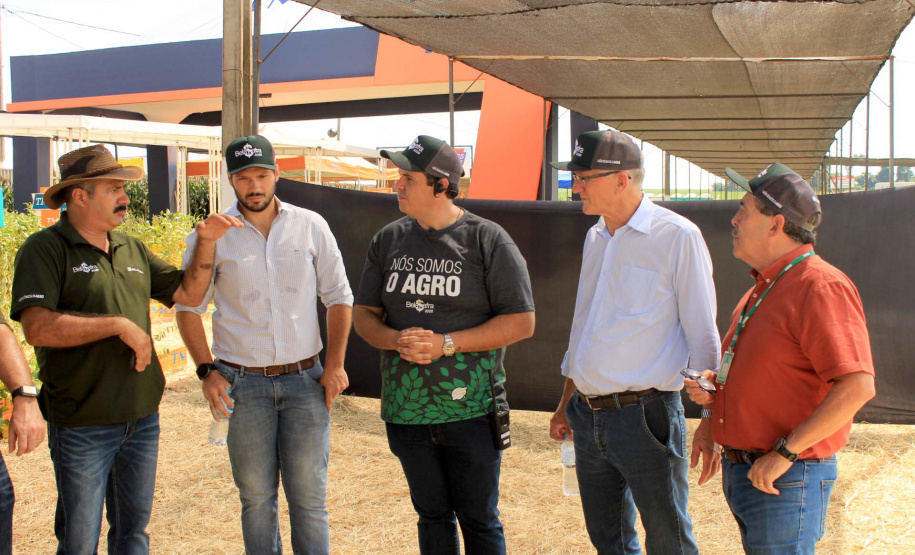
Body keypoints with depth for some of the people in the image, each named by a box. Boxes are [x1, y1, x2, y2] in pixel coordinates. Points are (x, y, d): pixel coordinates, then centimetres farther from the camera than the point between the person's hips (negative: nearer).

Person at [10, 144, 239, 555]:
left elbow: (188, 293, 14)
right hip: (82, 426, -6)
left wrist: (207, 244, 0)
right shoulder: (45, 249, -11)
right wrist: (118, 325, -21)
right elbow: (37, 328, -23)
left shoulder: (132, 249, 10)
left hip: (142, 420, 6)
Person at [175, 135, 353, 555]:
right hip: (243, 383, 0)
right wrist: (206, 370, -4)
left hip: (305, 379, 0)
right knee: (256, 498, 9)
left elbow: (338, 297, 7)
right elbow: (188, 307, 6)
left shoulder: (310, 226, 3)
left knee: (309, 497, 4)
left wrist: (336, 364, 0)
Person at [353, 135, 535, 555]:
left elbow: (522, 322, -9)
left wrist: (446, 344, -18)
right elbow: (363, 314, 10)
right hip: (406, 410, 4)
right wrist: (395, 340, -13)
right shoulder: (388, 240, 7)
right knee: (432, 516, 17)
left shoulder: (488, 241, -7)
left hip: (470, 411, -4)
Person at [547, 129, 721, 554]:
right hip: (588, 418, 7)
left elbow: (702, 335, -8)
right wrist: (567, 402, 21)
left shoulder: (677, 236, -10)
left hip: (645, 418, -7)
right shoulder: (596, 237, 11)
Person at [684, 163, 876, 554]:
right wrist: (716, 384, 6)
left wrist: (785, 453, -23)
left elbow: (857, 387, -25)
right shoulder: (763, 287, 15)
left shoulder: (820, 287, -17)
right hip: (740, 471, 9)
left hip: (786, 479, -9)